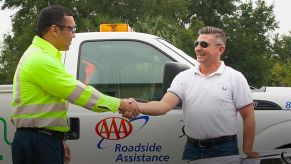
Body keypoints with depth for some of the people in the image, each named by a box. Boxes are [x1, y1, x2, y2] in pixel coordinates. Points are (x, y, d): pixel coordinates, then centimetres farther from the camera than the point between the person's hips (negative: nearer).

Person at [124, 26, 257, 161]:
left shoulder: (235, 78, 0)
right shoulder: (184, 77, 6)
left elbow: (248, 117, 0)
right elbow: (165, 105, -8)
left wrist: (247, 152, -4)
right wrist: (138, 107, -27)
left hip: (225, 150, -3)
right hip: (192, 149, 3)